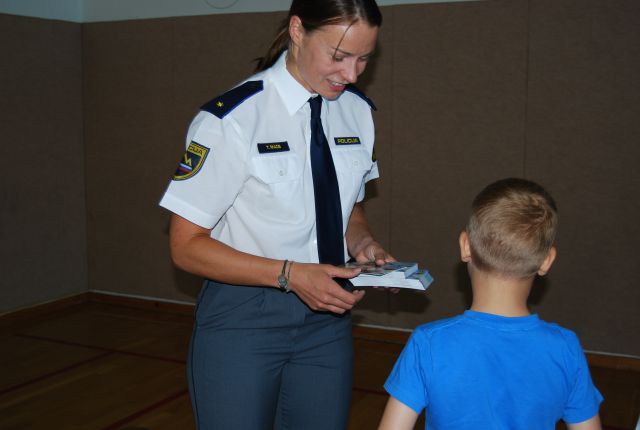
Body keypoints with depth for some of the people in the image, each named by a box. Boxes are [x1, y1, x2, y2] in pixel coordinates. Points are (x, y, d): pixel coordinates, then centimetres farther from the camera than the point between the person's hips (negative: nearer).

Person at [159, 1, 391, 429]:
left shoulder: (358, 112, 0)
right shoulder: (231, 119, -18)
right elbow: (186, 246, -14)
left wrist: (363, 243, -8)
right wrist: (291, 274, -23)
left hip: (328, 316, 5)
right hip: (243, 321, -5)